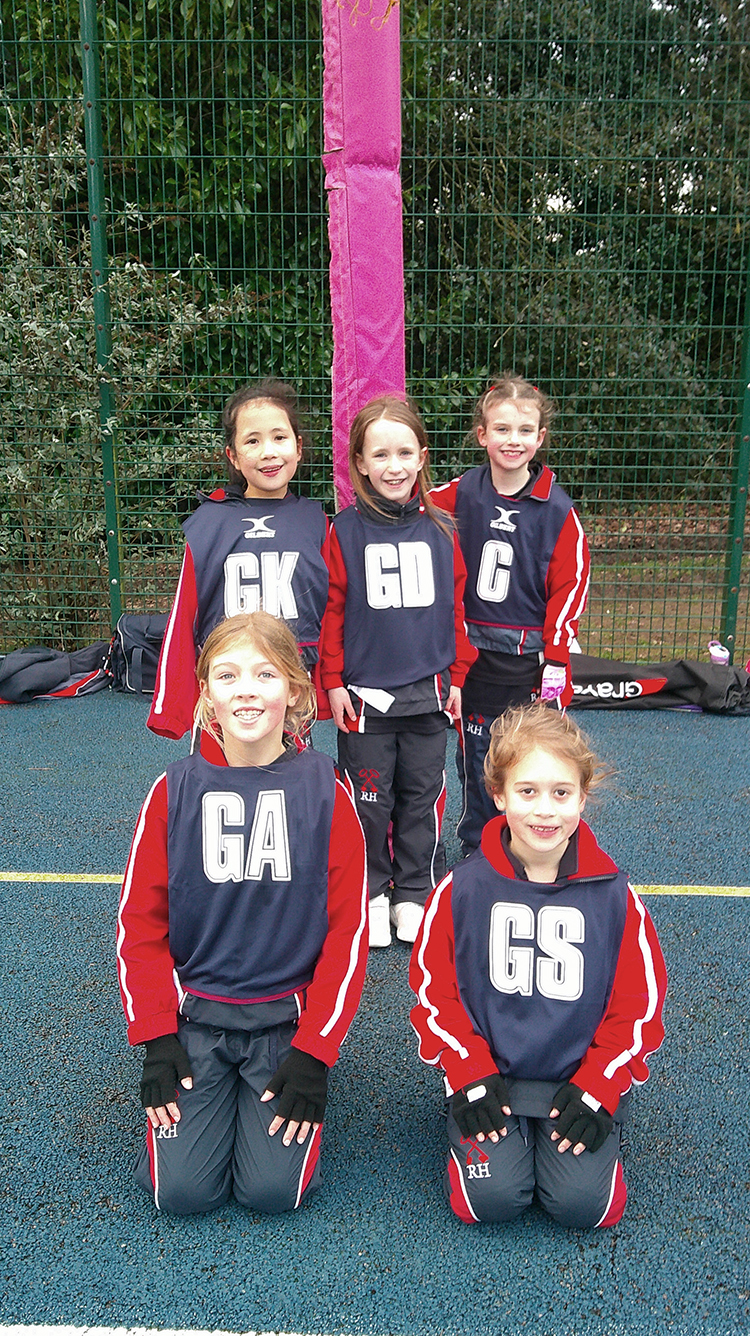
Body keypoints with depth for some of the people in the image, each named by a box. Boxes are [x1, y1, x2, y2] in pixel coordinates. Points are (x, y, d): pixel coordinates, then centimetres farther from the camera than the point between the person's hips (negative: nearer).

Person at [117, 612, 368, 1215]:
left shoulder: (326, 792, -7)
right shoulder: (175, 791, -4)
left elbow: (349, 930, -5)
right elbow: (140, 921, 1)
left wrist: (314, 1053, -9)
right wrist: (157, 1043, -5)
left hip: (290, 1016, -1)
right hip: (194, 1013, 1)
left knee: (275, 1188, -11)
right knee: (183, 1189, -8)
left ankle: (292, 1082, 18)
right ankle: (213, 1092, 21)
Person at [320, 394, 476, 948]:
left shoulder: (441, 530, 1)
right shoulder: (345, 531, -6)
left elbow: (457, 608, 8)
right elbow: (332, 611, -2)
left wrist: (456, 677, 8)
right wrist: (333, 682, -3)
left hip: (427, 692, 2)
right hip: (364, 693, -2)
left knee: (422, 794, 12)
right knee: (369, 798, 9)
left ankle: (415, 892, 30)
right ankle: (370, 893, 28)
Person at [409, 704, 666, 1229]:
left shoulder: (614, 895, -6)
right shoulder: (462, 889, -7)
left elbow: (639, 1003, 0)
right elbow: (434, 991, 0)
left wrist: (597, 1087, -8)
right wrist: (470, 1076, -8)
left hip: (583, 1080, 0)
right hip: (489, 1075, 0)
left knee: (583, 1203, -14)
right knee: (491, 1199, -14)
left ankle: (583, 1128, 16)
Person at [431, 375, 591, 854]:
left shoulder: (557, 509, -5)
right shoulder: (459, 495, -2)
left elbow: (570, 586, -4)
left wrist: (556, 661, -8)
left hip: (530, 658, -2)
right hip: (472, 653, 2)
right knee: (476, 758, 12)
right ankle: (476, 851, 30)